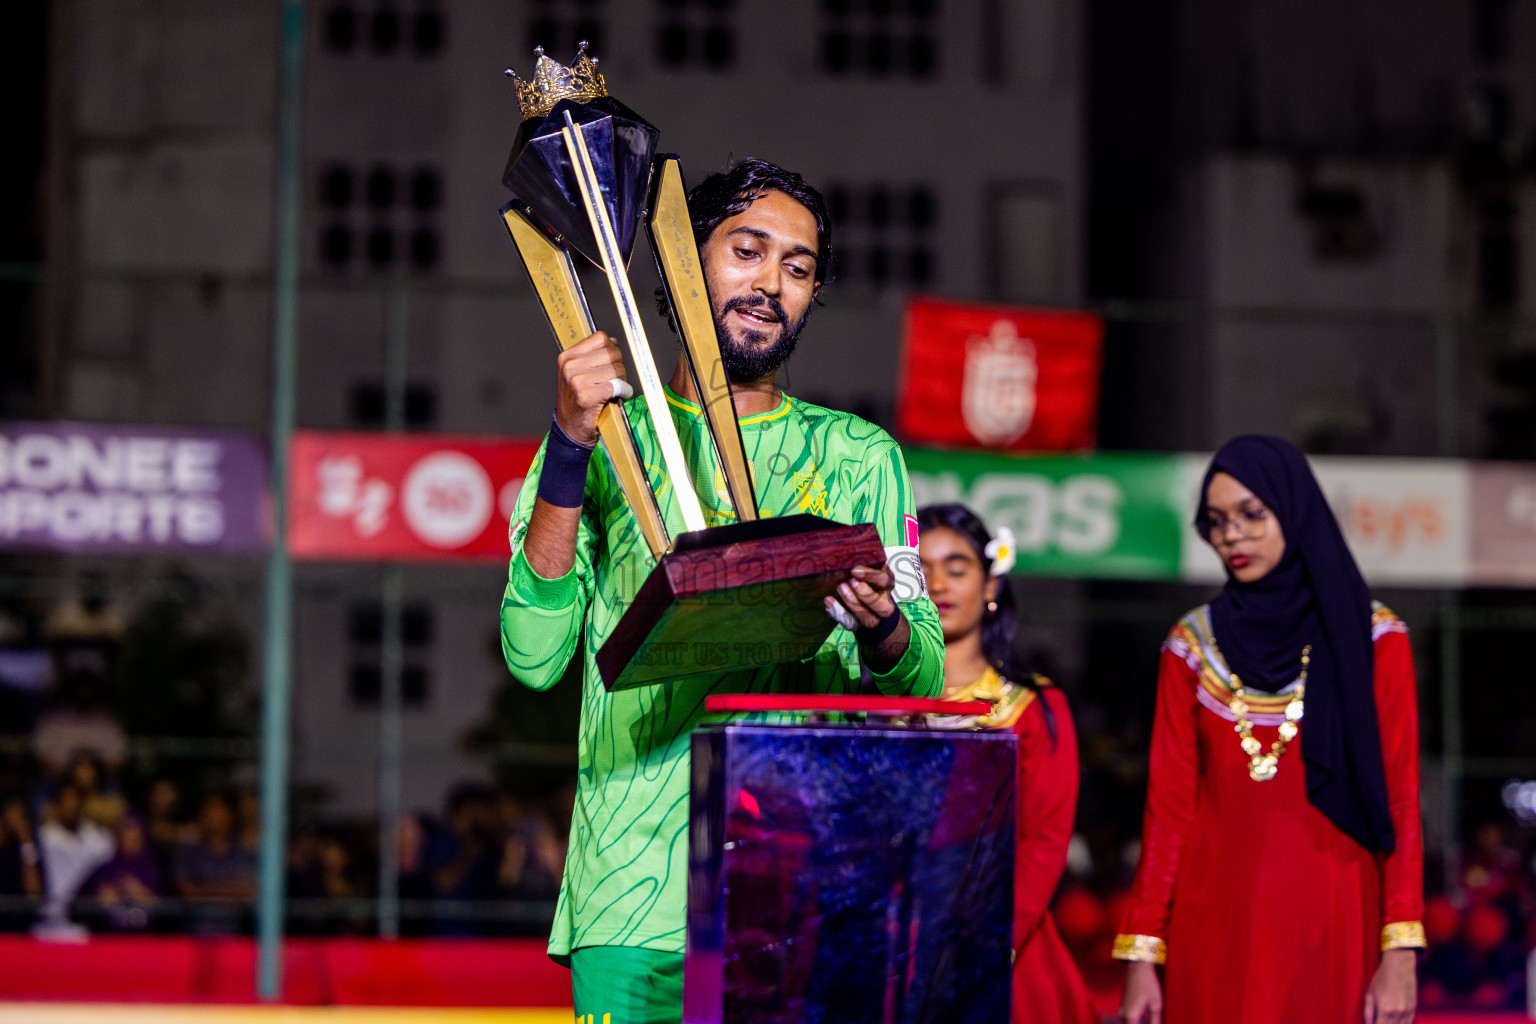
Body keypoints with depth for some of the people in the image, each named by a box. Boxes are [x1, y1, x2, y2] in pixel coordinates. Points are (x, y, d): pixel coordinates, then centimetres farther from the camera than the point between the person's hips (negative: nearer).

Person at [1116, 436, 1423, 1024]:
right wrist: (1140, 956, -1)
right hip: (1216, 925, 2)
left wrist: (1401, 953, -11)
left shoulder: (1372, 640, 2)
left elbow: (1400, 801, -2)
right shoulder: (1194, 645, 9)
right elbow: (1169, 804, 6)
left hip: (1330, 924, -2)